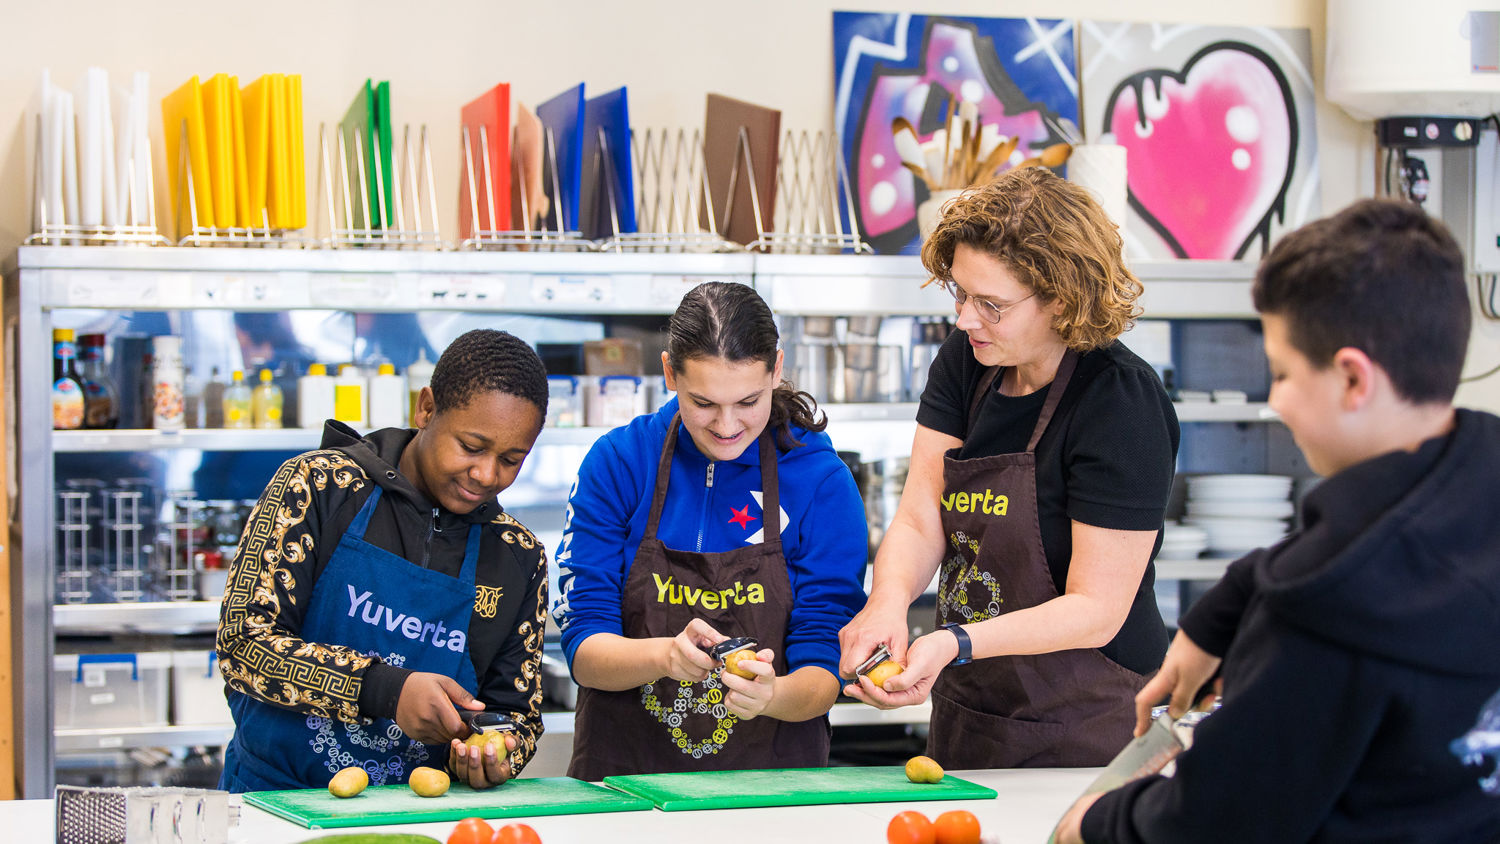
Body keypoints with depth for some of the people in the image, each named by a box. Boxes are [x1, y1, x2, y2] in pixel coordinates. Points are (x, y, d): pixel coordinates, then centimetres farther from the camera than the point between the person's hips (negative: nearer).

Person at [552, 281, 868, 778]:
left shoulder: (823, 484, -2)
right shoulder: (617, 462, 0)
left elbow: (824, 674, -3)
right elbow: (583, 647, -4)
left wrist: (772, 695, -24)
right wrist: (666, 656, -24)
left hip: (771, 784, 0)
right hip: (623, 771, 0)